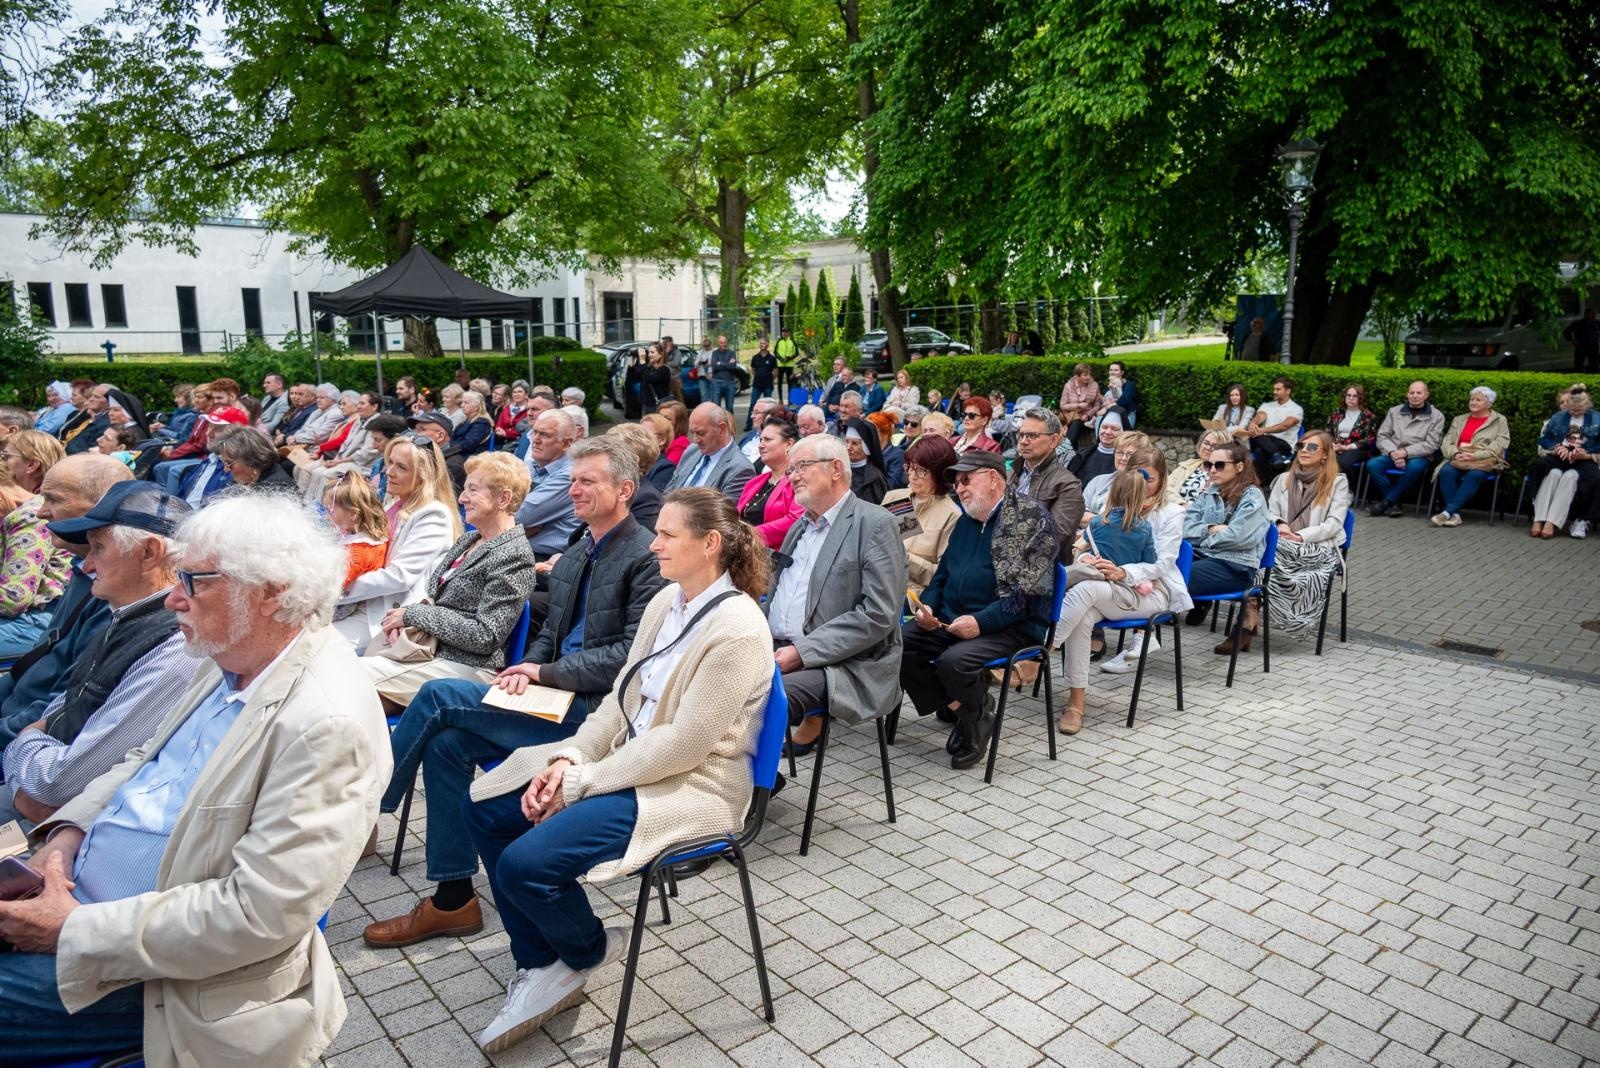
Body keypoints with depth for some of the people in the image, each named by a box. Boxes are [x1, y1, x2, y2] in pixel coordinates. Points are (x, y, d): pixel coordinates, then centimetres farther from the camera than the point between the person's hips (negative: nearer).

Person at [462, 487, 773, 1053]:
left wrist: (581, 781, -18)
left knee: (524, 862, -20)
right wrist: (569, 758, -7)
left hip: (691, 786, -9)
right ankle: (539, 966, 14)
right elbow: (620, 698, 8)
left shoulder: (738, 628, -22)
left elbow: (683, 744, -23)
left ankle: (588, 951, 13)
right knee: (484, 811, 2)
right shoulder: (666, 601, 4)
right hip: (630, 759, 9)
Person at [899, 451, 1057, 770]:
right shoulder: (966, 520, 16)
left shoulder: (1032, 518, -10)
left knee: (954, 660, -33)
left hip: (1009, 626, -7)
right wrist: (928, 605, 3)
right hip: (949, 619, 8)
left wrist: (981, 622, -25)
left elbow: (1030, 591, -18)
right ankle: (954, 705, 2)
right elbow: (943, 573, 24)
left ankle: (976, 719, -1)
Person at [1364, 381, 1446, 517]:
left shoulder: (1436, 416, 6)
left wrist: (1406, 452, -16)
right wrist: (1393, 452, -11)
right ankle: (1395, 504, -19)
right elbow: (1382, 436, 8)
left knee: (1415, 467, -38)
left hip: (1418, 456, -3)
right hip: (1393, 454, 3)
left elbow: (1431, 444, -3)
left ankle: (1386, 502, -24)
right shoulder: (1395, 411, 14)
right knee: (1372, 464, -28)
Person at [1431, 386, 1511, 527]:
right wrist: (1455, 454, -12)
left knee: (1473, 475, -37)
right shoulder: (1459, 420, 22)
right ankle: (1455, 514, -33)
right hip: (1459, 460, 3)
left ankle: (1447, 511, -42)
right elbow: (1446, 442, 11)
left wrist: (1475, 456, -18)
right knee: (1446, 472, -32)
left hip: (1484, 462, -3)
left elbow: (1499, 446, -4)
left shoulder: (1499, 421, 11)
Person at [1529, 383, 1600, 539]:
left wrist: (1587, 454, -10)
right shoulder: (1558, 417, 17)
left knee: (1571, 476, -37)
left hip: (1584, 460, -1)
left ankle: (1551, 523, -44)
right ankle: (1538, 520, -44)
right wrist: (1556, 447, -4)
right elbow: (1544, 439, 16)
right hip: (1559, 457, 2)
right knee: (1553, 473, -35)